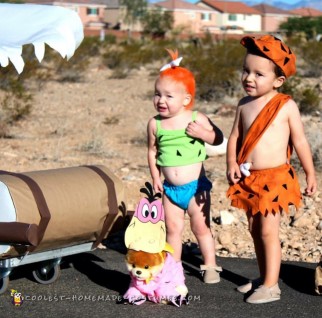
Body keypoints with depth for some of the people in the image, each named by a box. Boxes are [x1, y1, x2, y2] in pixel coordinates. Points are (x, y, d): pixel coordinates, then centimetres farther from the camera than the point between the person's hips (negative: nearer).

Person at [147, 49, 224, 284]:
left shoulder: (197, 119, -9)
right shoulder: (155, 124, -3)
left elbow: (218, 138, -1)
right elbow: (152, 151, 8)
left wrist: (201, 133, -19)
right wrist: (156, 178, 2)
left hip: (196, 186, -2)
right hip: (170, 188, 3)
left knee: (201, 227, 6)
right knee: (173, 229, 9)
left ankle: (210, 266, 20)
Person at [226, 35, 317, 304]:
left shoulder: (286, 106, -9)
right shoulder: (244, 105, 5)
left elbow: (300, 141, -4)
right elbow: (235, 137, 9)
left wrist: (310, 174, 0)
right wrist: (232, 164, -7)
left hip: (275, 178, -6)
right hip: (249, 179, 6)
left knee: (268, 231, -7)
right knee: (255, 230, 14)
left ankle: (271, 286, 0)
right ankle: (264, 277, 28)